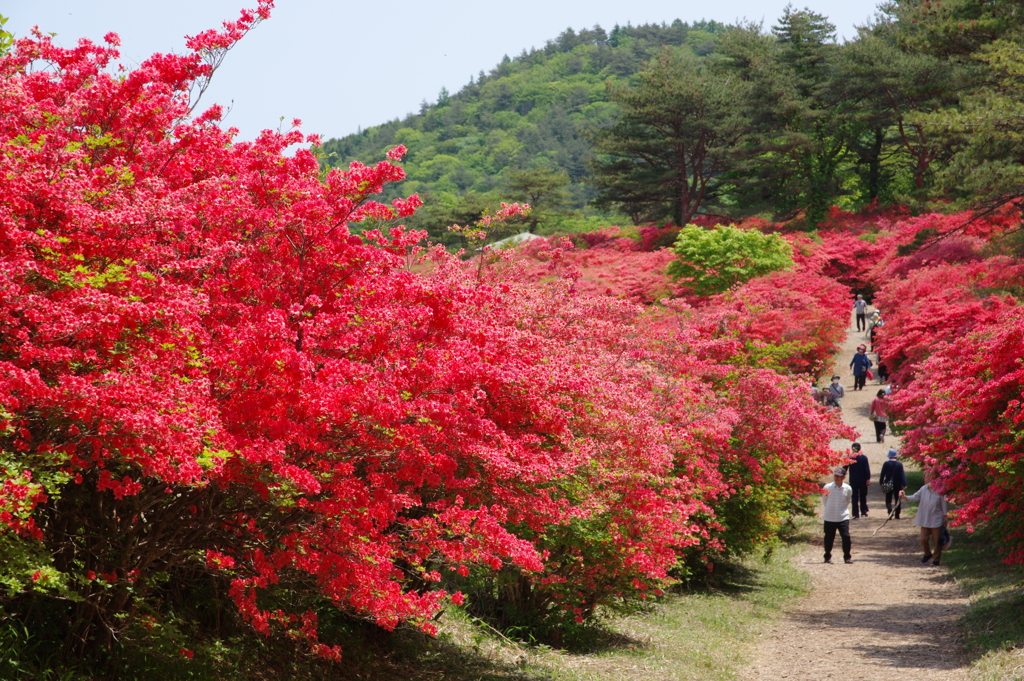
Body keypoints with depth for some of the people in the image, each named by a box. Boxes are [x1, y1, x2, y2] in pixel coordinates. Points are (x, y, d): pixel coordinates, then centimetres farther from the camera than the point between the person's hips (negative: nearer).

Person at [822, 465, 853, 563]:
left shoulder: (847, 489, -5)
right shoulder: (827, 487, -9)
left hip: (843, 517, 0)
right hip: (829, 518, 0)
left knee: (846, 537, -7)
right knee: (829, 538, 7)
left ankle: (847, 557, 9)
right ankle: (827, 557, 25)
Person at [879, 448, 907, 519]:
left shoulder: (886, 464, -9)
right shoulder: (899, 464, -6)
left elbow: (882, 474, -5)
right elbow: (902, 474, -7)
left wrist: (881, 482, 7)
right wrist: (904, 484, -7)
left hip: (888, 485, -1)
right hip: (898, 484, 1)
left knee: (888, 499, 5)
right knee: (897, 500, 10)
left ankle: (890, 511, -19)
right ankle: (897, 515, 10)